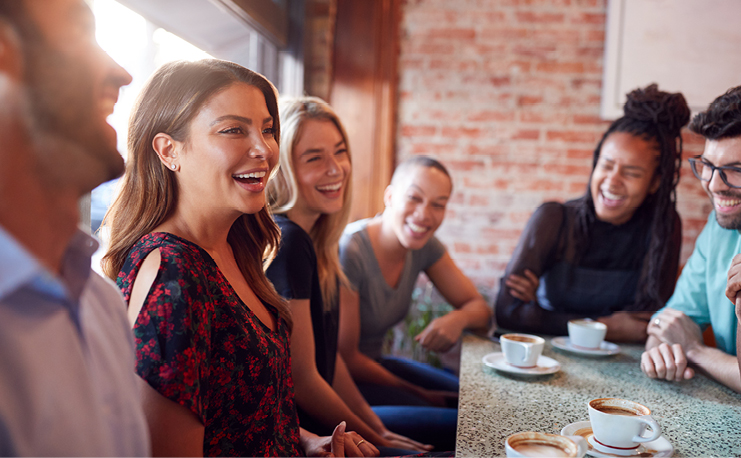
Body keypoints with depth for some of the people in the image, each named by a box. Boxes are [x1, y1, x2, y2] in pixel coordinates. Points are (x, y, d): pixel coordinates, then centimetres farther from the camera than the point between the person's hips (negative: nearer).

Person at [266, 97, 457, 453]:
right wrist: (375, 439, -7)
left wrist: (378, 426, 7)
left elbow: (328, 356, 10)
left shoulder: (314, 238, 6)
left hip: (317, 416, 9)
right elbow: (301, 380, -20)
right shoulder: (285, 243, -23)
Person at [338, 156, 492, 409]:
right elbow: (345, 357, -21)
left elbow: (479, 307, 3)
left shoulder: (424, 245, -4)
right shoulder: (347, 252, -26)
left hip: (374, 362, 7)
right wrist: (418, 393, -14)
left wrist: (458, 318, -22)